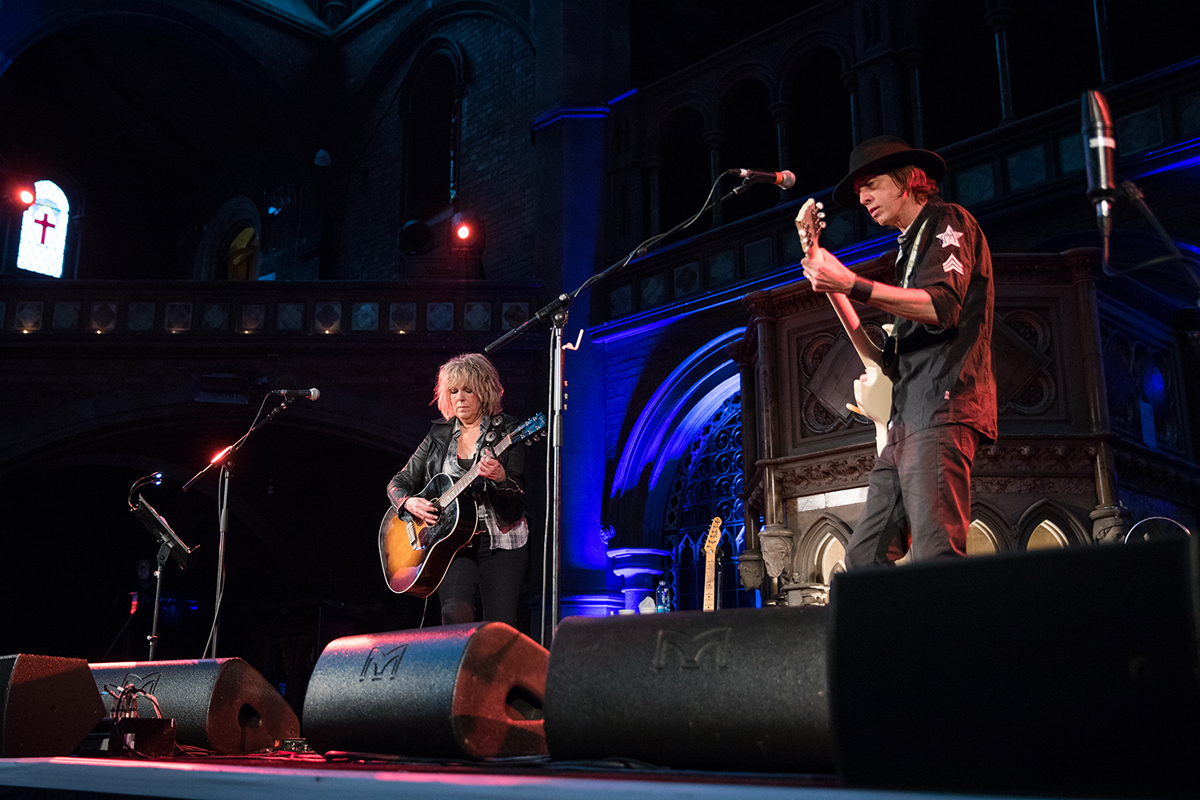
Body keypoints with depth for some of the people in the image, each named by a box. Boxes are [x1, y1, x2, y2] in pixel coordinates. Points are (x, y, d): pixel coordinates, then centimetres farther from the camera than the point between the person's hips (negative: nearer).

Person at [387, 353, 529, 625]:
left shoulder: (506, 430, 1)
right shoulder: (439, 435, 10)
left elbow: (519, 499, -6)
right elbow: (398, 483, 15)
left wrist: (501, 478, -27)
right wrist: (410, 502, -7)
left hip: (500, 542, -2)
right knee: (455, 614, -21)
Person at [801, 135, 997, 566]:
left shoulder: (948, 221, 5)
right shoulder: (913, 243, 31)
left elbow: (940, 307, -15)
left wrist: (852, 285, -17)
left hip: (941, 408, -9)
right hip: (907, 419, 10)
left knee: (935, 560, -18)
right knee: (864, 556, 1)